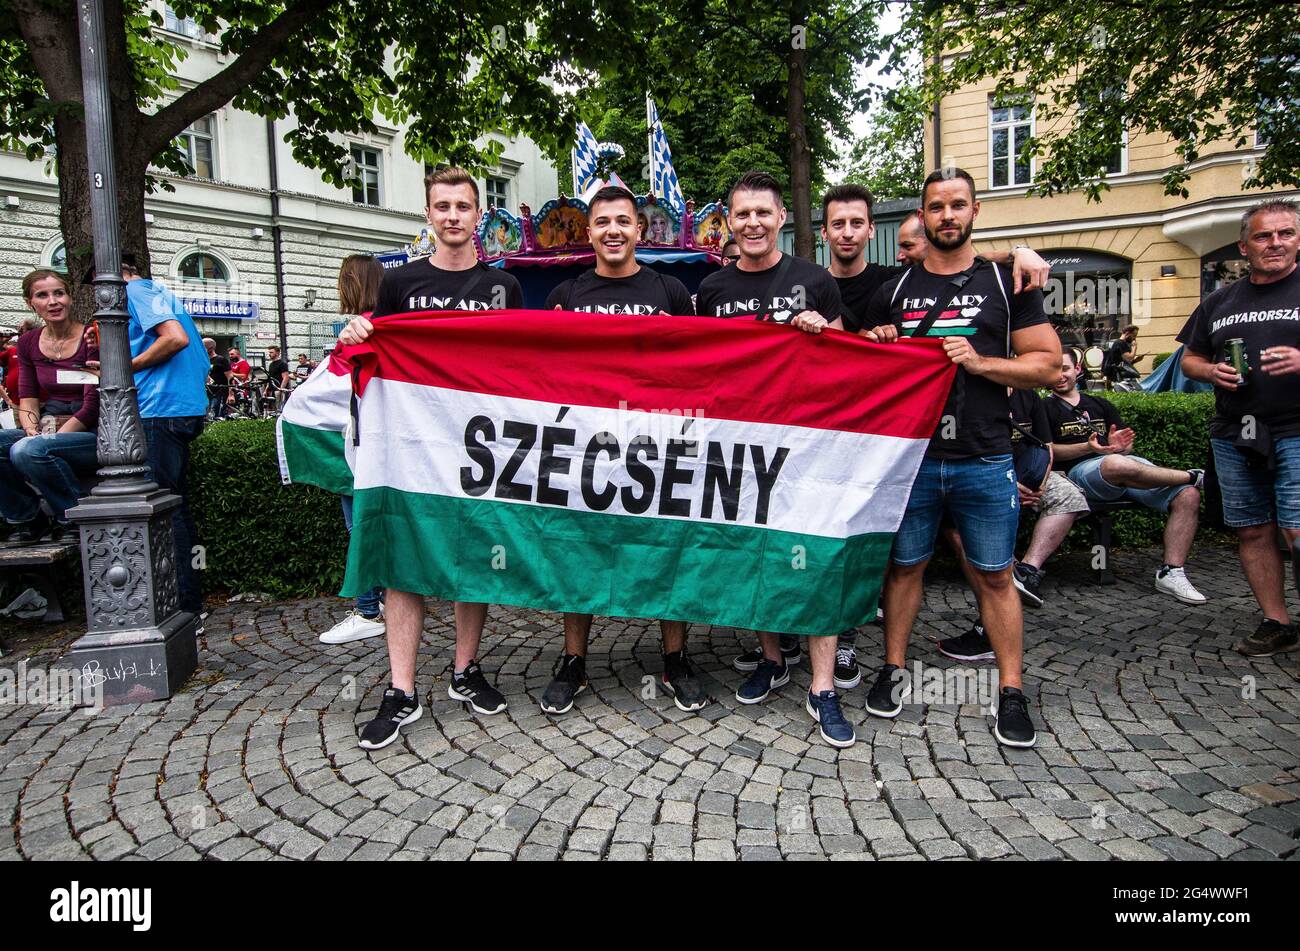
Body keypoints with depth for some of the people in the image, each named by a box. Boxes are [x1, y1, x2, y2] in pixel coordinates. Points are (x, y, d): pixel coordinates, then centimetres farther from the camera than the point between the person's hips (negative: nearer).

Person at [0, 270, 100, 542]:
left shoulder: (91, 339, -7)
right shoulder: (28, 343, 11)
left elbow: (92, 406, -12)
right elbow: (27, 401, 9)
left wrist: (44, 440, -19)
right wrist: (33, 432, -12)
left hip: (91, 435, -6)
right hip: (48, 430, 6)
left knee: (27, 451, -32)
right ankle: (29, 519, -2)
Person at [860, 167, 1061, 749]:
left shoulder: (1007, 284, 6)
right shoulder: (892, 292, 10)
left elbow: (1046, 363, 2)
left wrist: (979, 362, -12)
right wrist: (883, 352, -8)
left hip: (985, 460, -1)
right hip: (910, 455, 2)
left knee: (994, 575, 4)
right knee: (904, 566, 10)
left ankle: (1011, 692, 15)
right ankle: (894, 670, 25)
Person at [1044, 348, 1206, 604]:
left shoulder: (1101, 406, 29)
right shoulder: (1046, 408, 13)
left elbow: (1127, 447, 21)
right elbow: (1047, 451, -1)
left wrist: (1120, 445, -5)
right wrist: (1088, 447, -15)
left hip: (1127, 462, 6)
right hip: (1081, 469, -5)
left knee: (1188, 495, -17)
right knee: (1117, 464, -40)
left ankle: (1171, 573, -19)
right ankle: (1194, 475, -12)